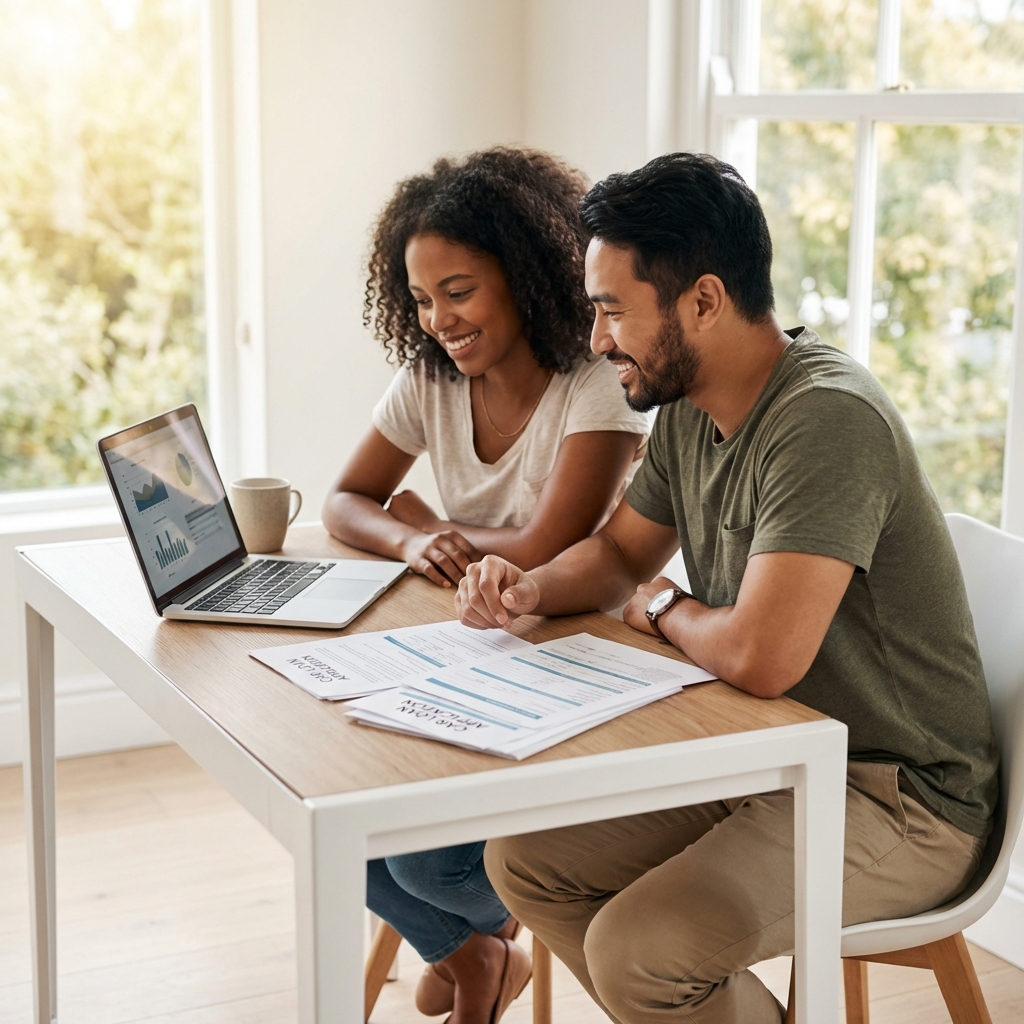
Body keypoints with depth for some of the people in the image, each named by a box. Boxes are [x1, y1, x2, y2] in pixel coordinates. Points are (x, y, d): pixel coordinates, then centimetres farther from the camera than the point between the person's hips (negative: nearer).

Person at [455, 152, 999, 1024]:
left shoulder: (827, 420, -26)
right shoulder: (689, 408, 4)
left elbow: (760, 656, -34)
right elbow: (621, 551, 19)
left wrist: (662, 609, -11)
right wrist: (532, 589, -3)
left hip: (894, 797, -9)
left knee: (634, 949, -25)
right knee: (522, 860, 4)